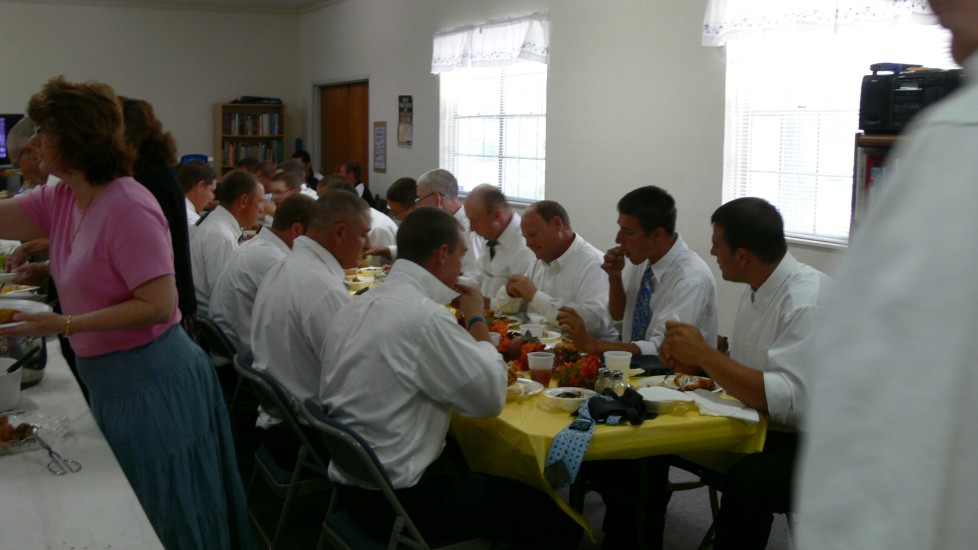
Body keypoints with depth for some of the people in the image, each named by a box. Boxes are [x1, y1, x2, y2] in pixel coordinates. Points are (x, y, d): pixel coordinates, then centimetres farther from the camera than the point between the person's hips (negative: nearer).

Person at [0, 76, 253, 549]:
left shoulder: (128, 208, -20)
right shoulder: (60, 200, 5)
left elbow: (158, 306, -23)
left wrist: (65, 326, -24)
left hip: (151, 383, -8)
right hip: (109, 382, 9)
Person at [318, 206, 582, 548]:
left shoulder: (357, 306, 4)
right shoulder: (425, 316, -23)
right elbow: (491, 398, -17)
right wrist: (476, 318, -3)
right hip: (399, 499, -9)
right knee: (557, 521, 1)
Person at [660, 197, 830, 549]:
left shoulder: (811, 301, -20)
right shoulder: (756, 291, 7)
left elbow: (790, 402, -29)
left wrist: (704, 353, -25)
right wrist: (697, 364, -1)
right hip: (761, 428, 9)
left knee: (747, 480, -36)